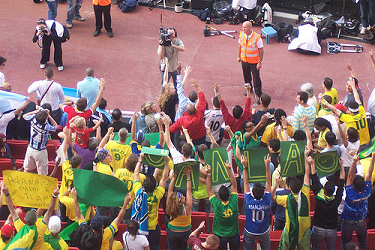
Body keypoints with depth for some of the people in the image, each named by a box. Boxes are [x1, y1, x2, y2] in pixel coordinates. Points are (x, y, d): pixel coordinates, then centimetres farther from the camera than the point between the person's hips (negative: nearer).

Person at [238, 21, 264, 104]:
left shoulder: (257, 37, -24)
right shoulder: (242, 35, -7)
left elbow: (261, 50, -16)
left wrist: (260, 62, -15)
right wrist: (239, 56, 14)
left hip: (254, 62, -5)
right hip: (244, 60, 5)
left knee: (256, 79, 2)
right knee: (246, 76, 22)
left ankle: (259, 95, 16)